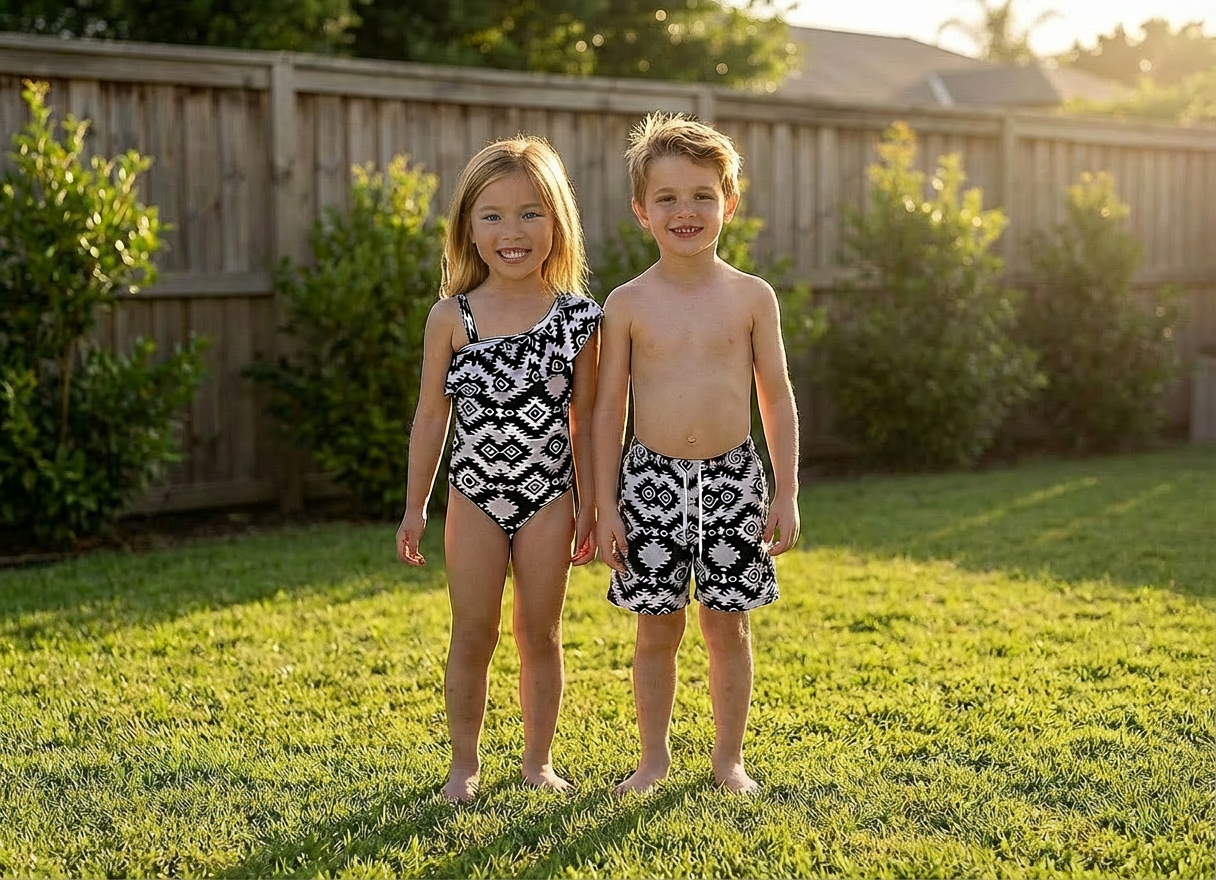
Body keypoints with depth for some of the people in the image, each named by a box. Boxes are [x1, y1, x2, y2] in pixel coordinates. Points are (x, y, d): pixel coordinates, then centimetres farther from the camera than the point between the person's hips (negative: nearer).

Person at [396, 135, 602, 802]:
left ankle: (538, 760, 24)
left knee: (540, 635, 9)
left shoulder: (577, 317, -4)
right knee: (472, 635, 6)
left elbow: (584, 418, 2)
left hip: (548, 496, 0)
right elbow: (432, 413, 1)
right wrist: (415, 506, 3)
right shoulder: (451, 317, -5)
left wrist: (590, 505, 4)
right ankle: (464, 764, 20)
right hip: (475, 495, 0)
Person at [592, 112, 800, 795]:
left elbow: (778, 399, 4)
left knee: (729, 626, 7)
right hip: (651, 479, 0)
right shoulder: (628, 304, -1)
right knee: (658, 630, 7)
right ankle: (655, 758, 23)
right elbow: (609, 408, 2)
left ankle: (730, 758, 23)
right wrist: (604, 505, -1)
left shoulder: (752, 296, 0)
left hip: (732, 477, 0)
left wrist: (786, 495, 1)